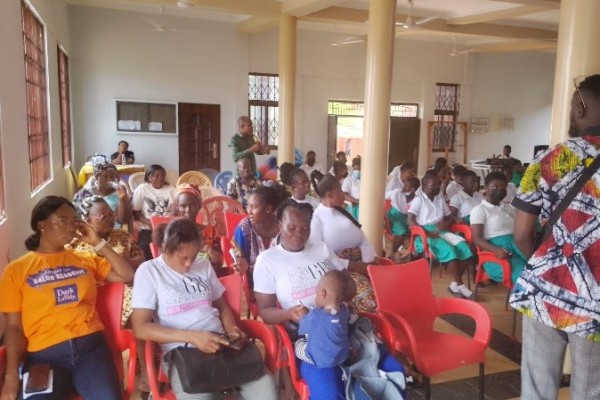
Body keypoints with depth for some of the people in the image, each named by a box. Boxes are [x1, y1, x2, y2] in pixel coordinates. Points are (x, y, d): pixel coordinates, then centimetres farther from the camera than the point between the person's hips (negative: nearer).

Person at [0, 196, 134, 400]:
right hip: (44, 353, -1)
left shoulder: (86, 259, 18)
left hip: (91, 344, 2)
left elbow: (127, 275, 11)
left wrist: (98, 243, 9)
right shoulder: (17, 269, 9)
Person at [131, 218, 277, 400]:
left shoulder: (204, 266, 15)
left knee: (264, 383, -21)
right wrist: (192, 337, -16)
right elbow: (141, 328, -6)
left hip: (219, 344, 4)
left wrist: (232, 330, 0)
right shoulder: (148, 271, 1)